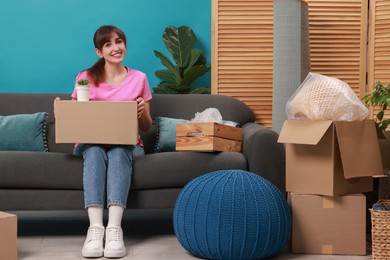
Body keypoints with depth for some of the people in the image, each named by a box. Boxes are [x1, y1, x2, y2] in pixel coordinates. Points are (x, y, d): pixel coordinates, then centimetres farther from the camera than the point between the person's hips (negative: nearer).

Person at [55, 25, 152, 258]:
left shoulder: (139, 79, 9)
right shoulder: (85, 78, 8)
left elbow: (146, 127, 11)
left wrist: (142, 112, -12)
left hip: (126, 143, 0)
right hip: (91, 141, 0)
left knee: (119, 152, -35)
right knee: (94, 152, -35)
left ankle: (114, 228, -48)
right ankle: (95, 227, -47)